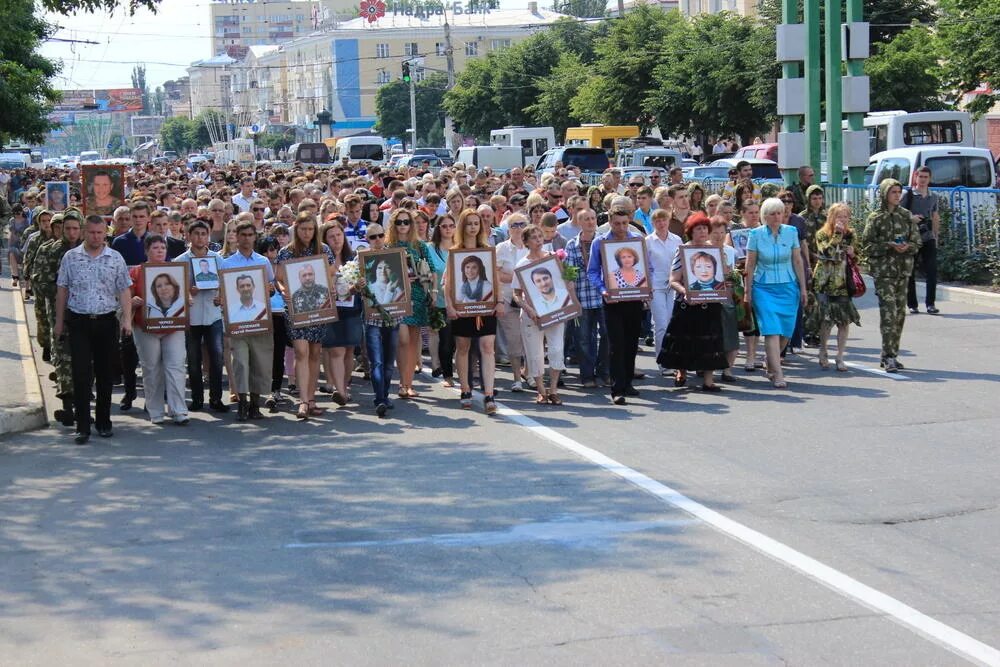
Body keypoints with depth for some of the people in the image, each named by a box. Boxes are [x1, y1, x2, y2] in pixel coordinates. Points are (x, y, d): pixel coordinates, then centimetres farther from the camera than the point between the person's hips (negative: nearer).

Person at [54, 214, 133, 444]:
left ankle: (103, 421, 19)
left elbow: (124, 290, 3)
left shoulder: (115, 259, 4)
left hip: (106, 321, 1)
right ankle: (82, 427, -5)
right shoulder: (71, 257, 3)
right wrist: (59, 321, 7)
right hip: (78, 322, -1)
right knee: (81, 374, -6)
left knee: (105, 374, 7)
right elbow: (62, 290, 8)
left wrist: (127, 319, -8)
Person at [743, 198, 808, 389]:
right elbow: (750, 265, 1)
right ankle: (778, 375, -13)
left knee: (786, 332, 5)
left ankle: (771, 365, 28)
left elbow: (797, 261, 8)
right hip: (764, 287, -3)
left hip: (788, 287, 3)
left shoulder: (791, 232, 2)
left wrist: (803, 288, 8)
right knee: (771, 331, -11)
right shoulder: (756, 234, -4)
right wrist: (748, 292, 1)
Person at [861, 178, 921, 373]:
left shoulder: (906, 216, 9)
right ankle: (889, 357, -15)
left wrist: (907, 247, -11)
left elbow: (917, 241, 11)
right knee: (888, 312, -14)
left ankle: (891, 355, 17)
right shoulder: (875, 218, -2)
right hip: (883, 271, -5)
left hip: (903, 269, 5)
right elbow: (868, 245, -5)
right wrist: (890, 246, -17)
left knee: (900, 313, 7)